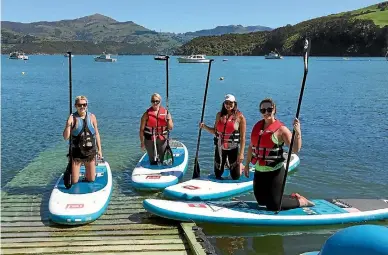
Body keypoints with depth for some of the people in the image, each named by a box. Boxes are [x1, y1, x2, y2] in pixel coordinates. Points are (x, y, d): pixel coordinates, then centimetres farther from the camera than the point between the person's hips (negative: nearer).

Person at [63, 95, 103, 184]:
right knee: (74, 181, 2)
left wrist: (99, 149, 5)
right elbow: (66, 137, -12)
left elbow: (96, 134, 7)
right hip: (76, 153, -3)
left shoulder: (92, 117, 2)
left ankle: (86, 175, 43)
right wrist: (68, 125, -28)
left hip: (90, 152, 3)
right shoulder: (72, 118, -8)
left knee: (91, 180, 11)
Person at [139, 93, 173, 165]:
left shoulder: (165, 112, -1)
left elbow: (170, 128, -1)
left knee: (163, 160, 9)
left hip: (162, 140, 1)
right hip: (150, 140, -1)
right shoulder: (147, 114, -7)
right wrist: (142, 142, -6)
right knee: (153, 161, 8)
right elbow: (141, 129, -4)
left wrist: (168, 119, -19)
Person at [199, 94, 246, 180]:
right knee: (217, 174, 15)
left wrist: (241, 153, -17)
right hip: (220, 148, 4)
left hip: (233, 148, -4)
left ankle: (241, 166, 36)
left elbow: (242, 137, -12)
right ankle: (227, 164, 45)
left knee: (235, 177, 4)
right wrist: (204, 127, -5)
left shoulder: (240, 117, -10)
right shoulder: (219, 115, 3)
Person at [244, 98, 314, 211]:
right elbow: (251, 147, 16)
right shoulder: (257, 126, 6)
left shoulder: (281, 129, -12)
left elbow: (295, 150, -20)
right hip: (259, 171, 7)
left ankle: (301, 201, 20)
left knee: (273, 205, -4)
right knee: (261, 200, 18)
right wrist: (247, 164, 18)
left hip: (275, 172, -7)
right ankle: (293, 197, 35)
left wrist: (298, 133, -33)